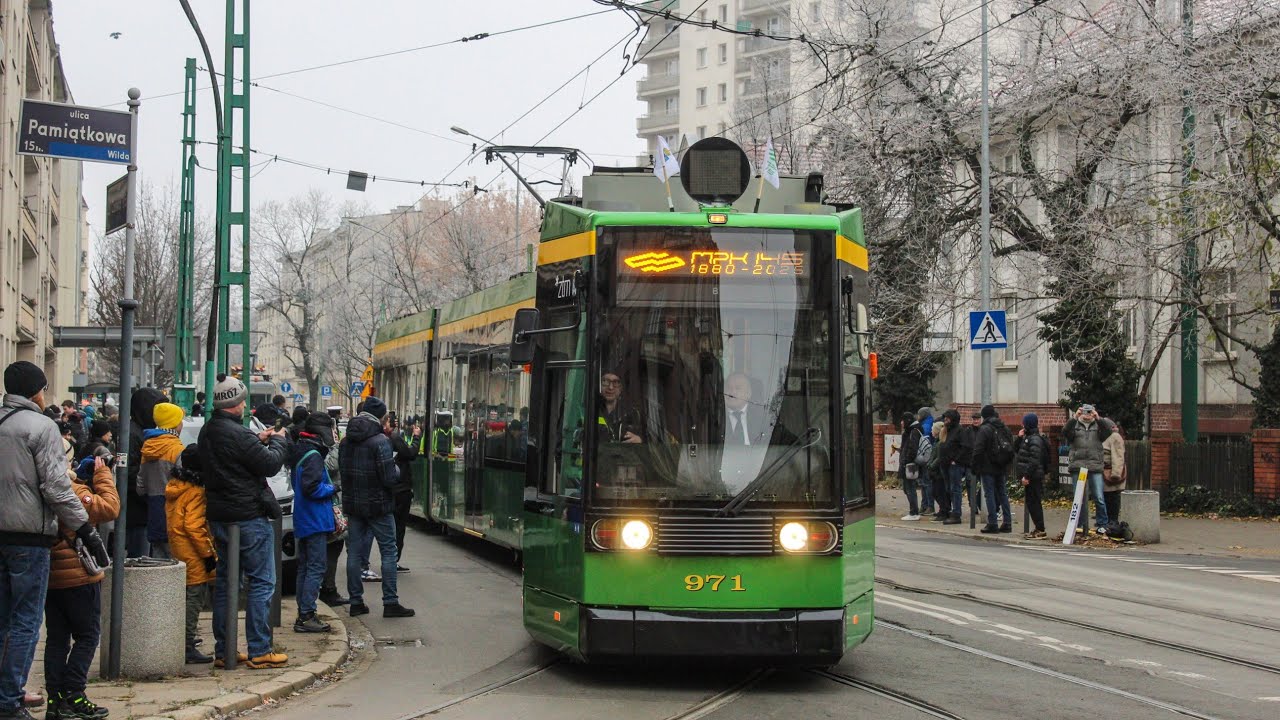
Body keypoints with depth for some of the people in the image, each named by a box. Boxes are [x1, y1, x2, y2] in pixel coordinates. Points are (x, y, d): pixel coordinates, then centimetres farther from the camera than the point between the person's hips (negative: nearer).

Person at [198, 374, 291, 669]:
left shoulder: (207, 433, 7)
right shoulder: (238, 434, -21)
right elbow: (270, 465, -16)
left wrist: (259, 442, 13)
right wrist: (279, 441, 1)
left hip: (219, 517, 9)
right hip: (249, 518, -9)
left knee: (224, 581, 14)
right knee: (262, 583, -2)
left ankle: (223, 649, 18)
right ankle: (259, 651, -2)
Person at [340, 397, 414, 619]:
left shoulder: (346, 442, 5)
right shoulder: (380, 441, -16)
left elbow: (342, 470, 11)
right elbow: (389, 478, -19)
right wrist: (397, 470, 1)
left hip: (352, 504, 6)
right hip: (378, 505, -6)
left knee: (355, 552, 10)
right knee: (388, 551, 1)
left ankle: (356, 601, 12)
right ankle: (390, 602, -1)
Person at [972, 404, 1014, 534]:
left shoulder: (985, 429, -11)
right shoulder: (1005, 429, 10)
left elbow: (978, 450, -13)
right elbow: (1011, 449, 14)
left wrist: (975, 466, -5)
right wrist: (1006, 465, 18)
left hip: (988, 468, -6)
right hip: (1001, 468, 6)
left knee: (990, 494, -4)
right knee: (1002, 493, 11)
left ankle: (992, 523, -7)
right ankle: (1007, 523, 10)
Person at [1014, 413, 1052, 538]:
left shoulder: (1035, 439, -14)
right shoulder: (1026, 437, 16)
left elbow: (1034, 460, -21)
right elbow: (1016, 450, 22)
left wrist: (1026, 475, -24)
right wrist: (1019, 438, 6)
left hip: (1033, 476, -10)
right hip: (1030, 476, 10)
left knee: (1033, 501, -8)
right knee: (1031, 502, 12)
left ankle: (1040, 529, -5)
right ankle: (1038, 529, 17)